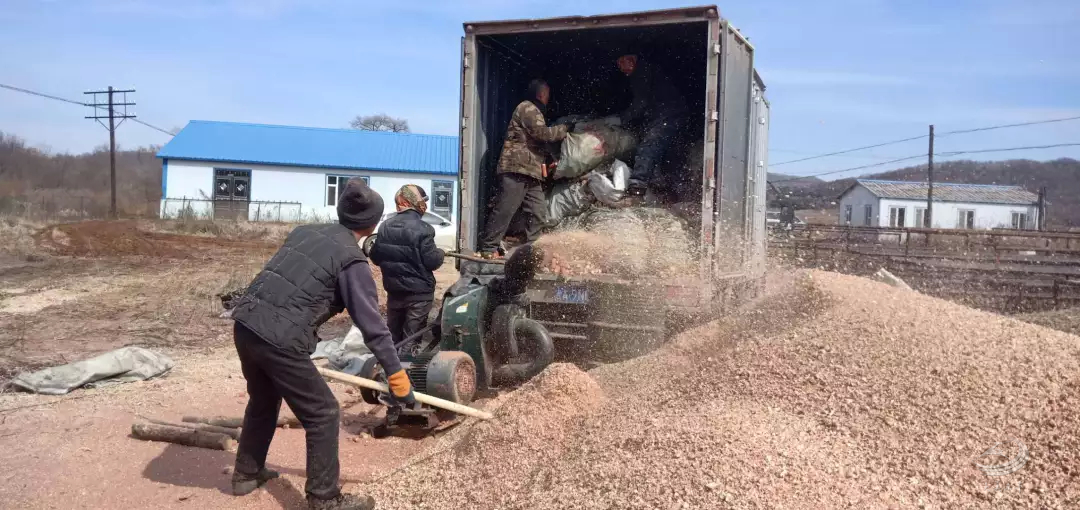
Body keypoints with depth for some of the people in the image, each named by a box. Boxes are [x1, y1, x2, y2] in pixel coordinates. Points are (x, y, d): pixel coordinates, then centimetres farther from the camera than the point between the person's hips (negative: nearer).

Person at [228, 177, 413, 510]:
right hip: (279, 341, -8)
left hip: (245, 326, 8)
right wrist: (397, 377, -3)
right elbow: (372, 325, -9)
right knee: (323, 415, 7)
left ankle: (246, 474, 45)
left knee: (263, 401, 29)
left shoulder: (304, 232, 14)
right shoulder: (352, 261, -7)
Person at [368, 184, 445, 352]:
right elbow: (432, 262, -16)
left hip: (394, 290, 6)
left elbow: (375, 257, 8)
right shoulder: (422, 229, -17)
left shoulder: (385, 226, 1)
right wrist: (441, 254, 5)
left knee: (393, 336, 19)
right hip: (419, 292, -5)